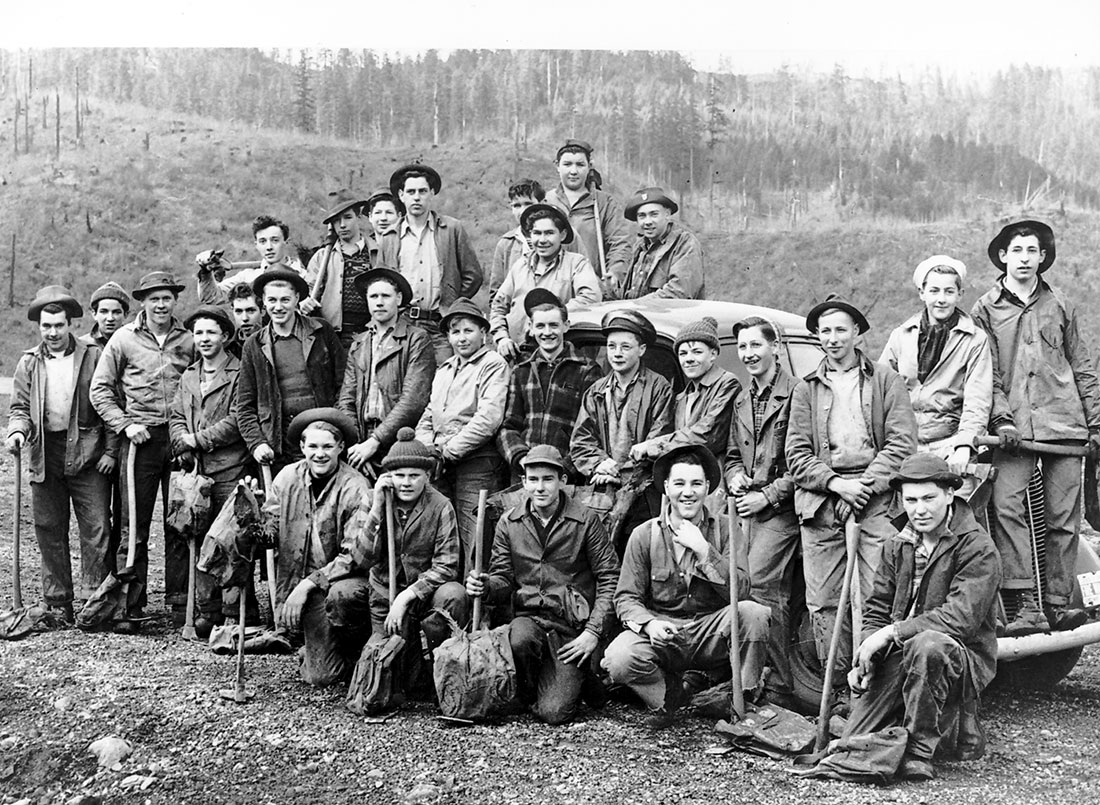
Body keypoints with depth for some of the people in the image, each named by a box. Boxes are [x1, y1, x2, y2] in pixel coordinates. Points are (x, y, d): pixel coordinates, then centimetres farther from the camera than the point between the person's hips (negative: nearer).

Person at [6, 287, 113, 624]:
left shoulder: (93, 356, 0)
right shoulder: (29, 363, 10)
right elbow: (19, 406, 10)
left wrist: (110, 450, -6)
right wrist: (18, 430, -12)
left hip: (87, 453, -3)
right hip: (45, 455, 3)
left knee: (96, 527, -5)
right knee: (49, 530, 7)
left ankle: (93, 598, 1)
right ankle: (57, 603, 16)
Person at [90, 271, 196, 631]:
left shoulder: (189, 340, 8)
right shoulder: (124, 339, 3)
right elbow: (100, 389, 4)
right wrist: (125, 424, -7)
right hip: (141, 439, -2)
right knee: (134, 527, -1)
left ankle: (180, 600, 14)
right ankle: (130, 607, 5)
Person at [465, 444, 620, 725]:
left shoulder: (586, 520, -2)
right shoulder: (509, 523, 6)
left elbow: (610, 580, -2)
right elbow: (503, 579, 11)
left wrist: (594, 631, -10)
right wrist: (485, 585, -13)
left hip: (573, 625, -2)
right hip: (529, 616, 2)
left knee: (554, 712, -16)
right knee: (520, 639, -36)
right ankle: (528, 697, -3)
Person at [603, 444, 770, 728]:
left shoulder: (725, 530, 0)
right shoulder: (644, 535, 0)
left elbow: (740, 591, -11)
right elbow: (626, 598, -1)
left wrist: (702, 549, -20)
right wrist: (649, 623, -23)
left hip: (711, 630, 0)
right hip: (660, 631, 0)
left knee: (753, 612, -30)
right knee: (618, 660, -30)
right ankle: (667, 695, 5)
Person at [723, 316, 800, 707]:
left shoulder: (795, 394, -8)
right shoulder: (741, 400, 18)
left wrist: (767, 496, -12)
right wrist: (734, 477, 5)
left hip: (781, 509, -7)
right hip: (748, 507, 7)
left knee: (761, 587, -14)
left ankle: (778, 689, -6)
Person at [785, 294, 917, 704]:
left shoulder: (884, 379, 11)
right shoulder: (806, 389, 17)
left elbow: (902, 443, 1)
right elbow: (796, 453, 9)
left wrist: (864, 485, -10)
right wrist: (836, 483, -7)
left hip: (875, 499, -2)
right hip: (820, 503, 2)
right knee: (824, 603, -1)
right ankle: (839, 689, 7)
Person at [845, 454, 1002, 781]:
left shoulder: (978, 549, -10)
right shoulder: (897, 545, 10)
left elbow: (961, 618, -21)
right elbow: (876, 610, 13)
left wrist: (891, 632, -22)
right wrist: (864, 658, -5)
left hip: (963, 658, -5)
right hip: (899, 658, 5)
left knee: (927, 644, -41)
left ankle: (920, 750, -22)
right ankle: (945, 718, 16)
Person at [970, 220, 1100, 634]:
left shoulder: (1061, 306, 15)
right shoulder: (985, 309, 8)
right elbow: (986, 373, 3)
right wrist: (1000, 418, -10)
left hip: (1064, 423, 2)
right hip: (1014, 428, -2)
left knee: (1063, 516, 1)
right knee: (1007, 506, -17)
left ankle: (1057, 602, 8)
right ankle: (1024, 603, -16)